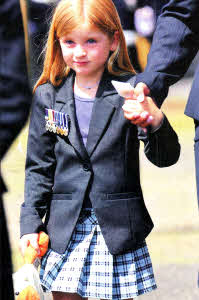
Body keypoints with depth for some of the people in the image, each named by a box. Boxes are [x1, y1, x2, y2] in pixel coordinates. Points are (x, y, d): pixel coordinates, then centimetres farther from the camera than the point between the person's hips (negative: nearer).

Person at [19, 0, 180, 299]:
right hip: (65, 229, 2)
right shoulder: (48, 97, 5)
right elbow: (39, 167, 10)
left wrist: (156, 122, -32)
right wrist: (30, 223, 2)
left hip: (118, 229, -2)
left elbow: (166, 157, -11)